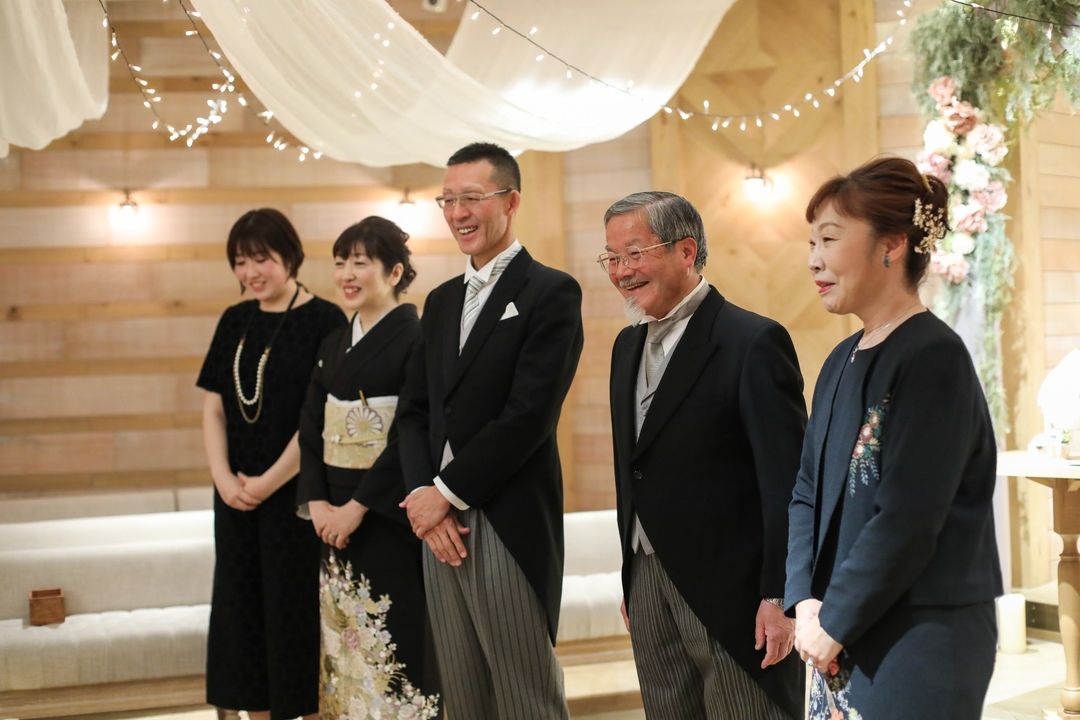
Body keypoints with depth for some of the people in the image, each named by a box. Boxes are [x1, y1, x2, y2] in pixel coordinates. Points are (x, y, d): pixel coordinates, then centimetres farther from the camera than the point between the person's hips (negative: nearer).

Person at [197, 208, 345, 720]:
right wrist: (224, 479, -6)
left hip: (297, 492, -6)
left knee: (298, 608, 1)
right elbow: (214, 408, 8)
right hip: (236, 493, 6)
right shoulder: (234, 322, 9)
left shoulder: (324, 320, -9)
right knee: (242, 607, 9)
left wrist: (269, 482, -14)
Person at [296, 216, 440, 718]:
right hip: (336, 515, 7)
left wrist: (359, 505, -18)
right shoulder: (334, 344, 12)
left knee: (394, 637, -2)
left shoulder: (416, 339, -11)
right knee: (344, 636, 11)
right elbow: (310, 429, 9)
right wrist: (318, 502, -5)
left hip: (388, 517, -7)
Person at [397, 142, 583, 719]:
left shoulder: (551, 293, -6)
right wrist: (422, 493, -4)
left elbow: (528, 415, -15)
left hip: (510, 525, -7)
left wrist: (447, 492, -12)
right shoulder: (441, 301, 17)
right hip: (441, 521, 7)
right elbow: (413, 411, 13)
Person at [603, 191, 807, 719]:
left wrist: (780, 597, -18)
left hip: (732, 590, -7)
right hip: (649, 584, 7)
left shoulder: (753, 342, -12)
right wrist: (632, 582, 16)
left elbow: (787, 482, -15)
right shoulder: (628, 345, 12)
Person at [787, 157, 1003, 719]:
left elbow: (907, 520, -21)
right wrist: (807, 601, -4)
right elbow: (808, 493, 10)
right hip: (845, 633, 8)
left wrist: (834, 620, -14)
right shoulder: (843, 361, 10)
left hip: (921, 646, -8)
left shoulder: (932, 358, -16)